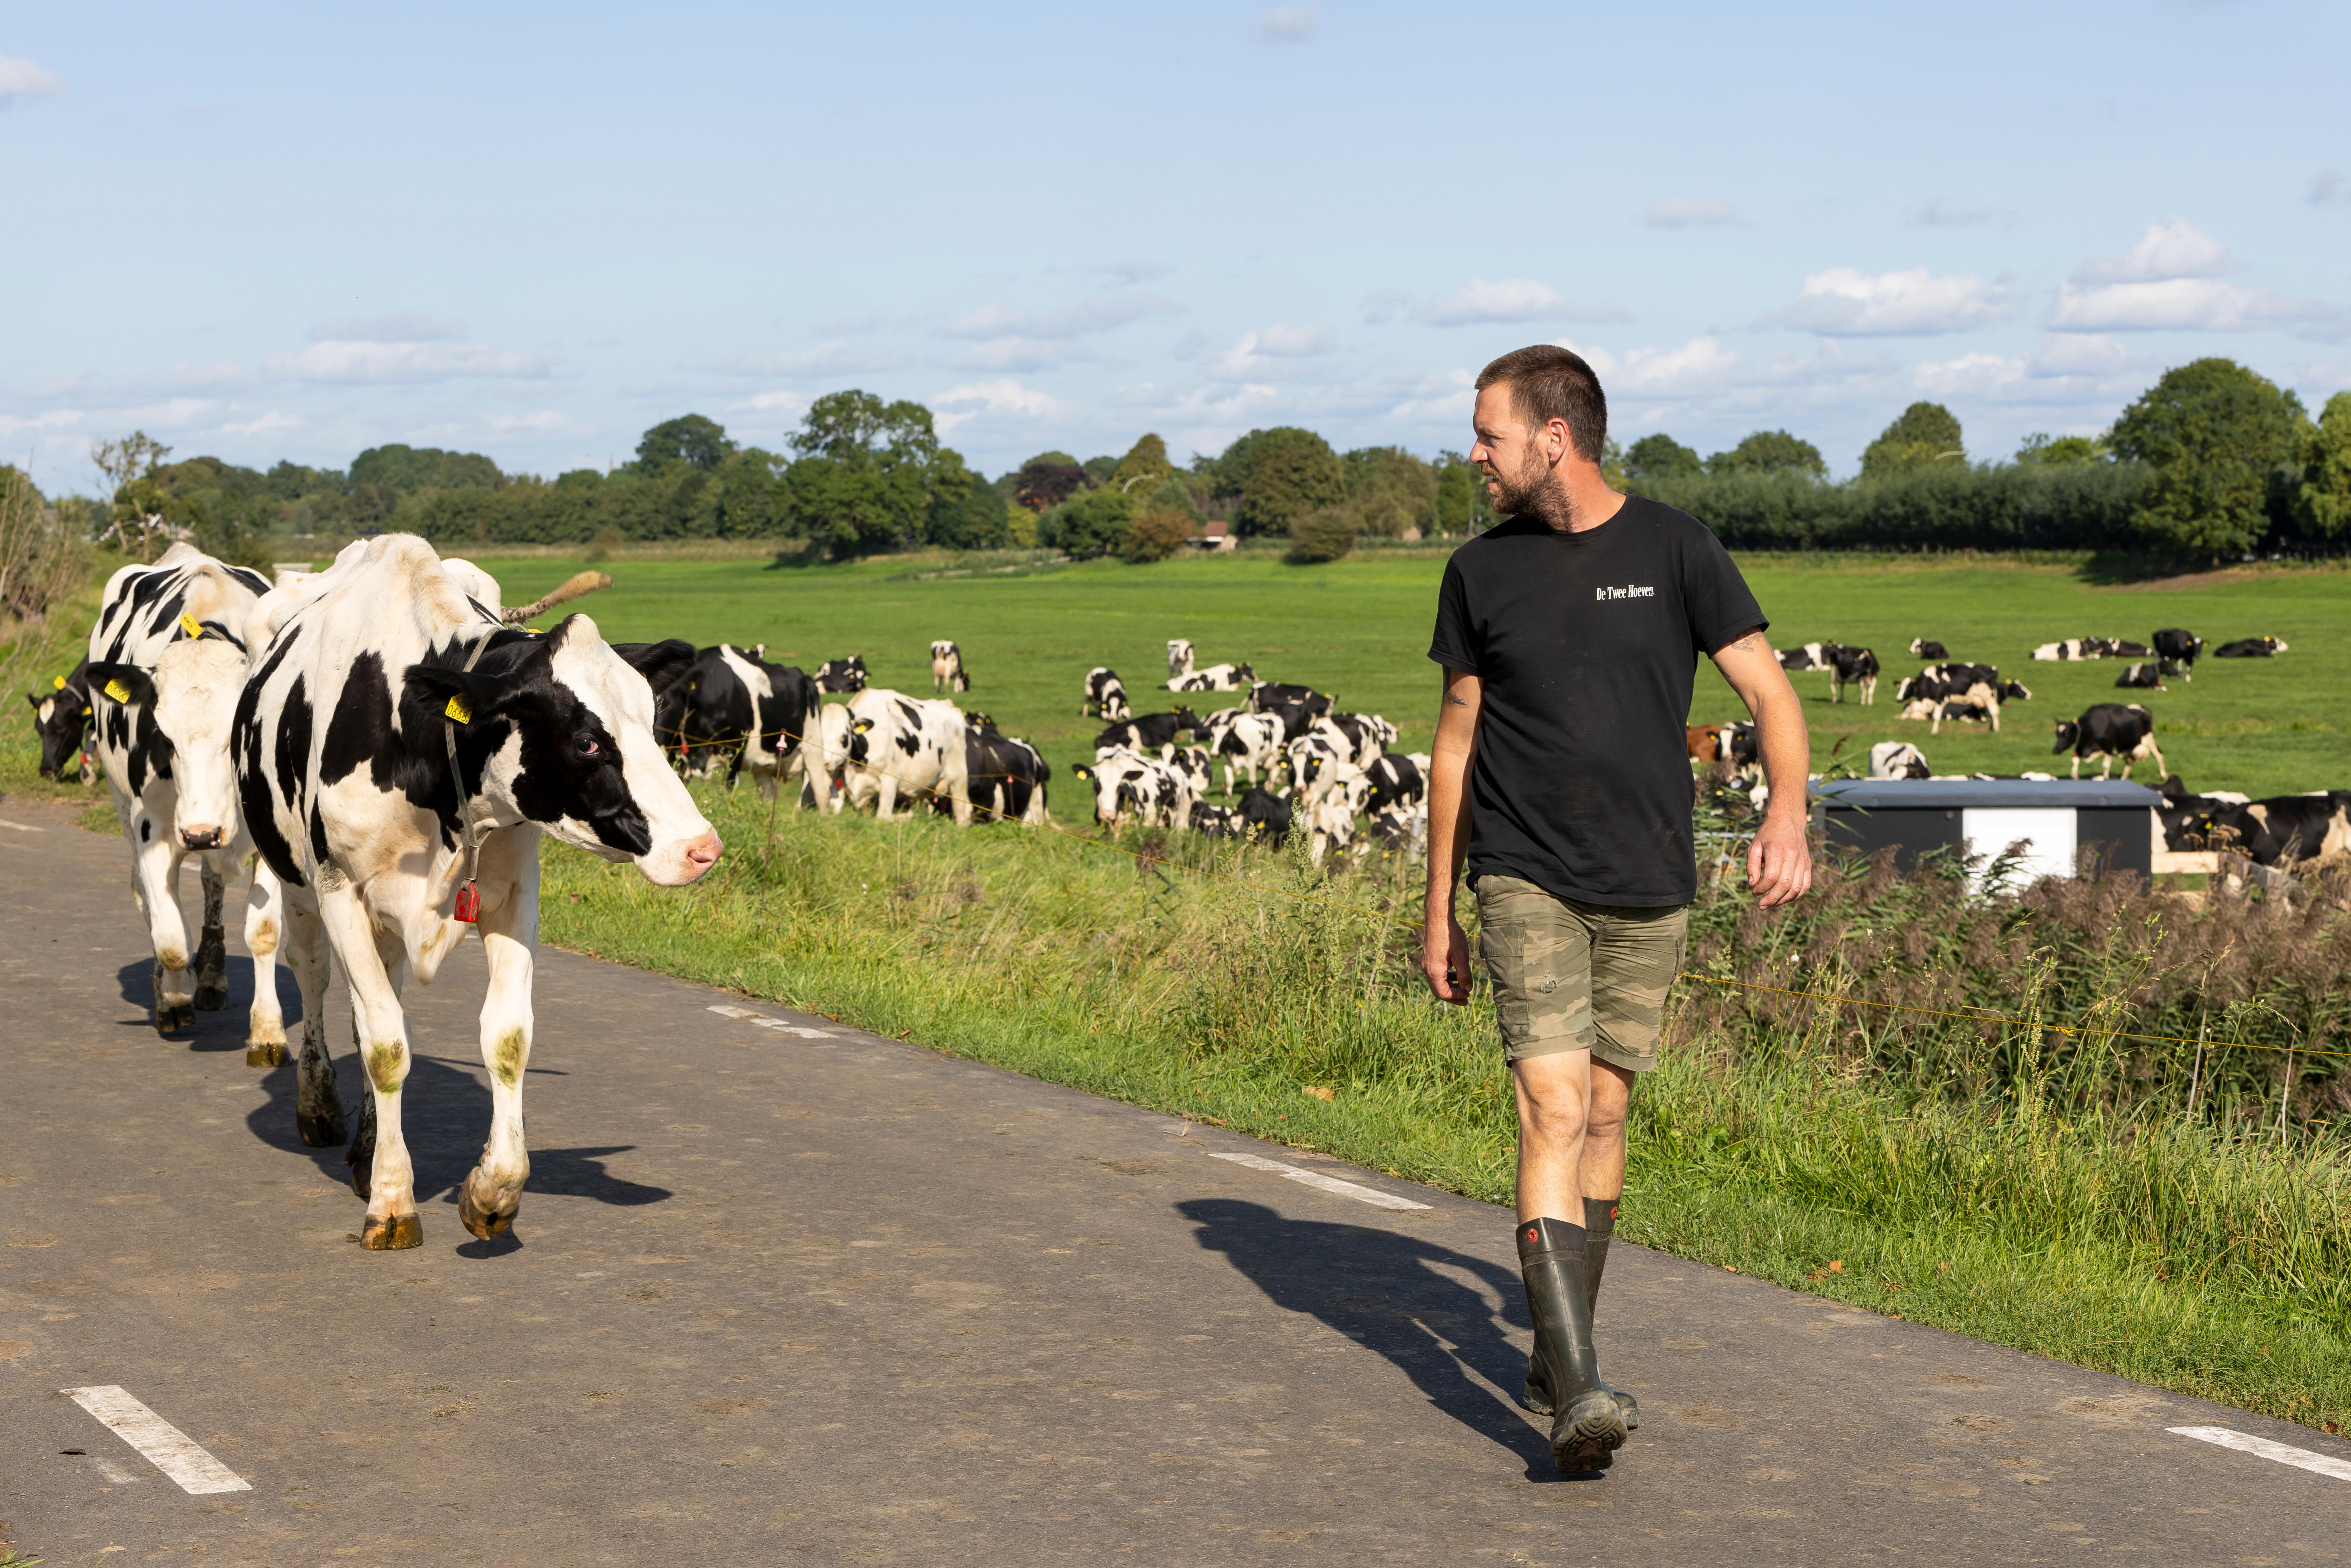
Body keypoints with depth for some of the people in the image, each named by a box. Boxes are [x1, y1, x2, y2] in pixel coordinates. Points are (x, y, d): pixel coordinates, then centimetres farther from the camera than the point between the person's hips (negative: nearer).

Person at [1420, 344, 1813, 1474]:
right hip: (1527, 882, -1)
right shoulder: (1482, 571, 4)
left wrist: (1787, 816, -21)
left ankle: (1557, 1359, 25)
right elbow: (1457, 743, 11)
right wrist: (1439, 911, 11)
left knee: (1603, 1117, 10)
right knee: (1553, 1111, -15)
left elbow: (1770, 693, -2)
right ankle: (1578, 1391, -21)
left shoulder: (1674, 549, -1)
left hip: (1649, 891, 1)